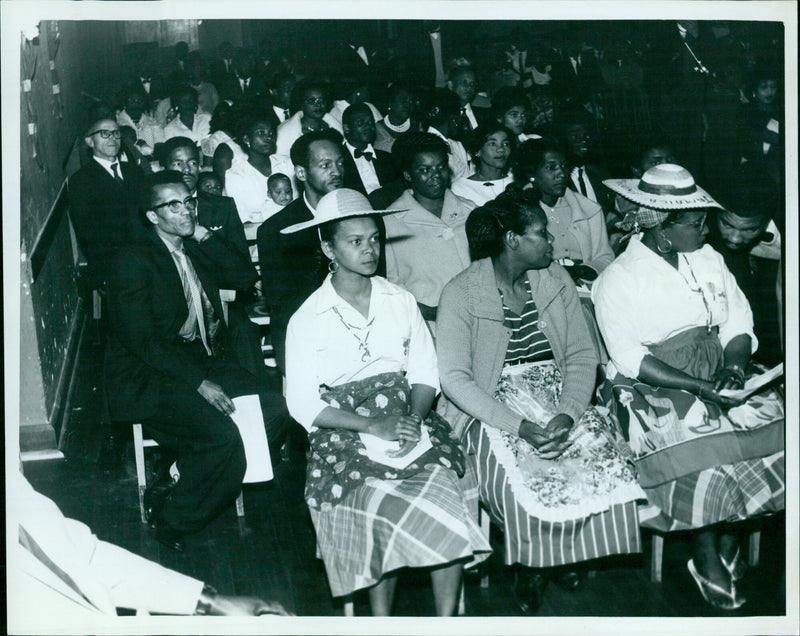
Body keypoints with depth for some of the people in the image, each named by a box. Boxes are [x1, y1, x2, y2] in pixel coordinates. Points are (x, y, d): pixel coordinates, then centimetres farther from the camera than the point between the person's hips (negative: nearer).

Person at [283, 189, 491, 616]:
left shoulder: (400, 301, 9)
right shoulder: (308, 319, -2)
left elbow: (425, 372, 7)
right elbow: (303, 404, -7)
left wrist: (414, 417, -14)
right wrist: (373, 425, -17)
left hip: (407, 423, 3)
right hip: (344, 437, -2)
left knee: (444, 499, -23)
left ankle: (446, 621, -13)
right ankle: (382, 619, -8)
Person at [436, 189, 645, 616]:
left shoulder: (555, 281, 5)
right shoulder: (461, 293, -10)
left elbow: (582, 356, 2)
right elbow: (455, 378, -16)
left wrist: (567, 414, -17)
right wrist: (520, 426, -26)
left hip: (557, 400, 4)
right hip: (490, 411, -4)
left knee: (603, 455, -22)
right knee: (520, 474, -32)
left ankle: (570, 551, 3)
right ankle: (530, 565, -3)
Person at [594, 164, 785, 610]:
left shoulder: (707, 259, 12)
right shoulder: (619, 280, -7)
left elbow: (739, 321, 11)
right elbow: (631, 359, -15)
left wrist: (735, 363, -11)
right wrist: (701, 387, -23)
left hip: (717, 378, 6)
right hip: (656, 390, -5)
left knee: (774, 433, -20)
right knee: (706, 455, -29)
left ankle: (729, 538, 1)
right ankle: (706, 553, -3)